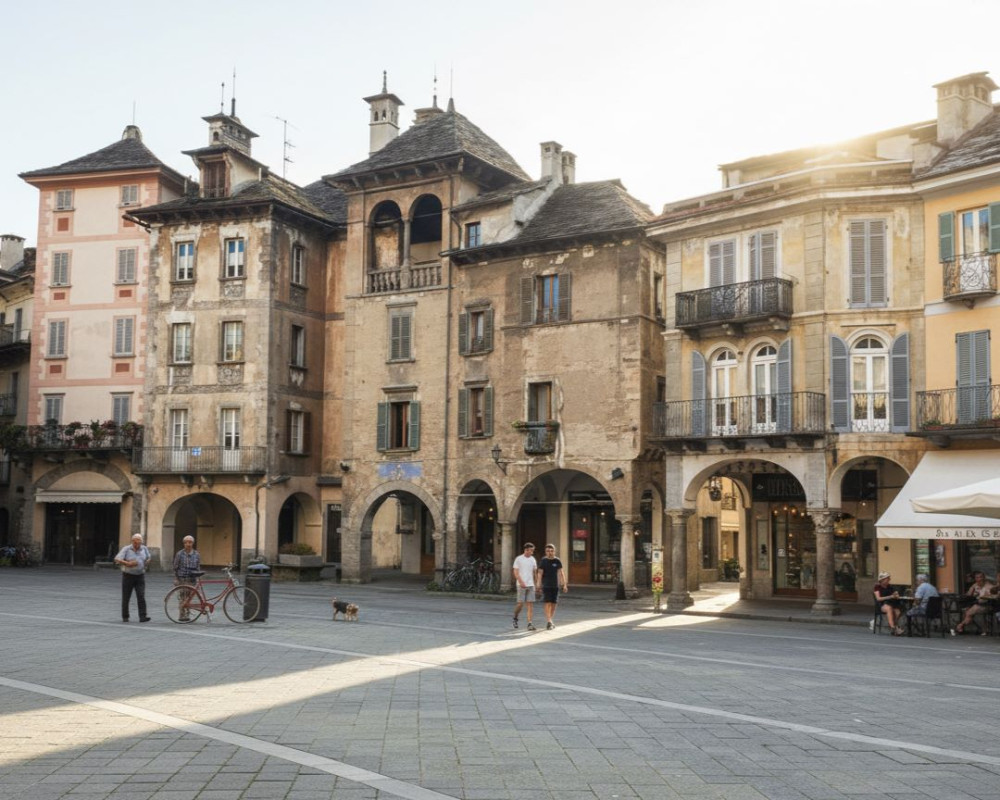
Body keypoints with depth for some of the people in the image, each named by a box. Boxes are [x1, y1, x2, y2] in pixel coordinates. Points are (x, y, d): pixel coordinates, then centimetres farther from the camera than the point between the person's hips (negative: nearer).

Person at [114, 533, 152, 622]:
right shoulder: (126, 549, -6)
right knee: (126, 598, 6)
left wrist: (147, 563, 6)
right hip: (128, 576, -2)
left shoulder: (144, 548, 6)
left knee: (141, 597, -10)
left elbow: (148, 558, 25)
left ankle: (142, 617, -13)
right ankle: (125, 617, 19)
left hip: (140, 576, 2)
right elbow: (117, 559, -15)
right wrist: (127, 563, -26)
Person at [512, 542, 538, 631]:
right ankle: (515, 618, 20)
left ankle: (529, 623, -3)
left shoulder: (533, 559, 11)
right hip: (521, 585, -4)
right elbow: (516, 572, -6)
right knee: (520, 603, -5)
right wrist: (521, 582, -17)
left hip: (531, 585, 4)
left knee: (530, 604, -2)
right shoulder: (519, 559, -3)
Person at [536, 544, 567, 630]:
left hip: (555, 585, 3)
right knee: (548, 603, -11)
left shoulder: (557, 561, 3)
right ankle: (548, 622, -13)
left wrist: (564, 584, -3)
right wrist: (539, 584, -19)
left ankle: (550, 621, 20)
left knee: (554, 604, 6)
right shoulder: (543, 561, -3)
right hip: (546, 585, -3)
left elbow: (561, 573, 3)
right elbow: (540, 573, -8)